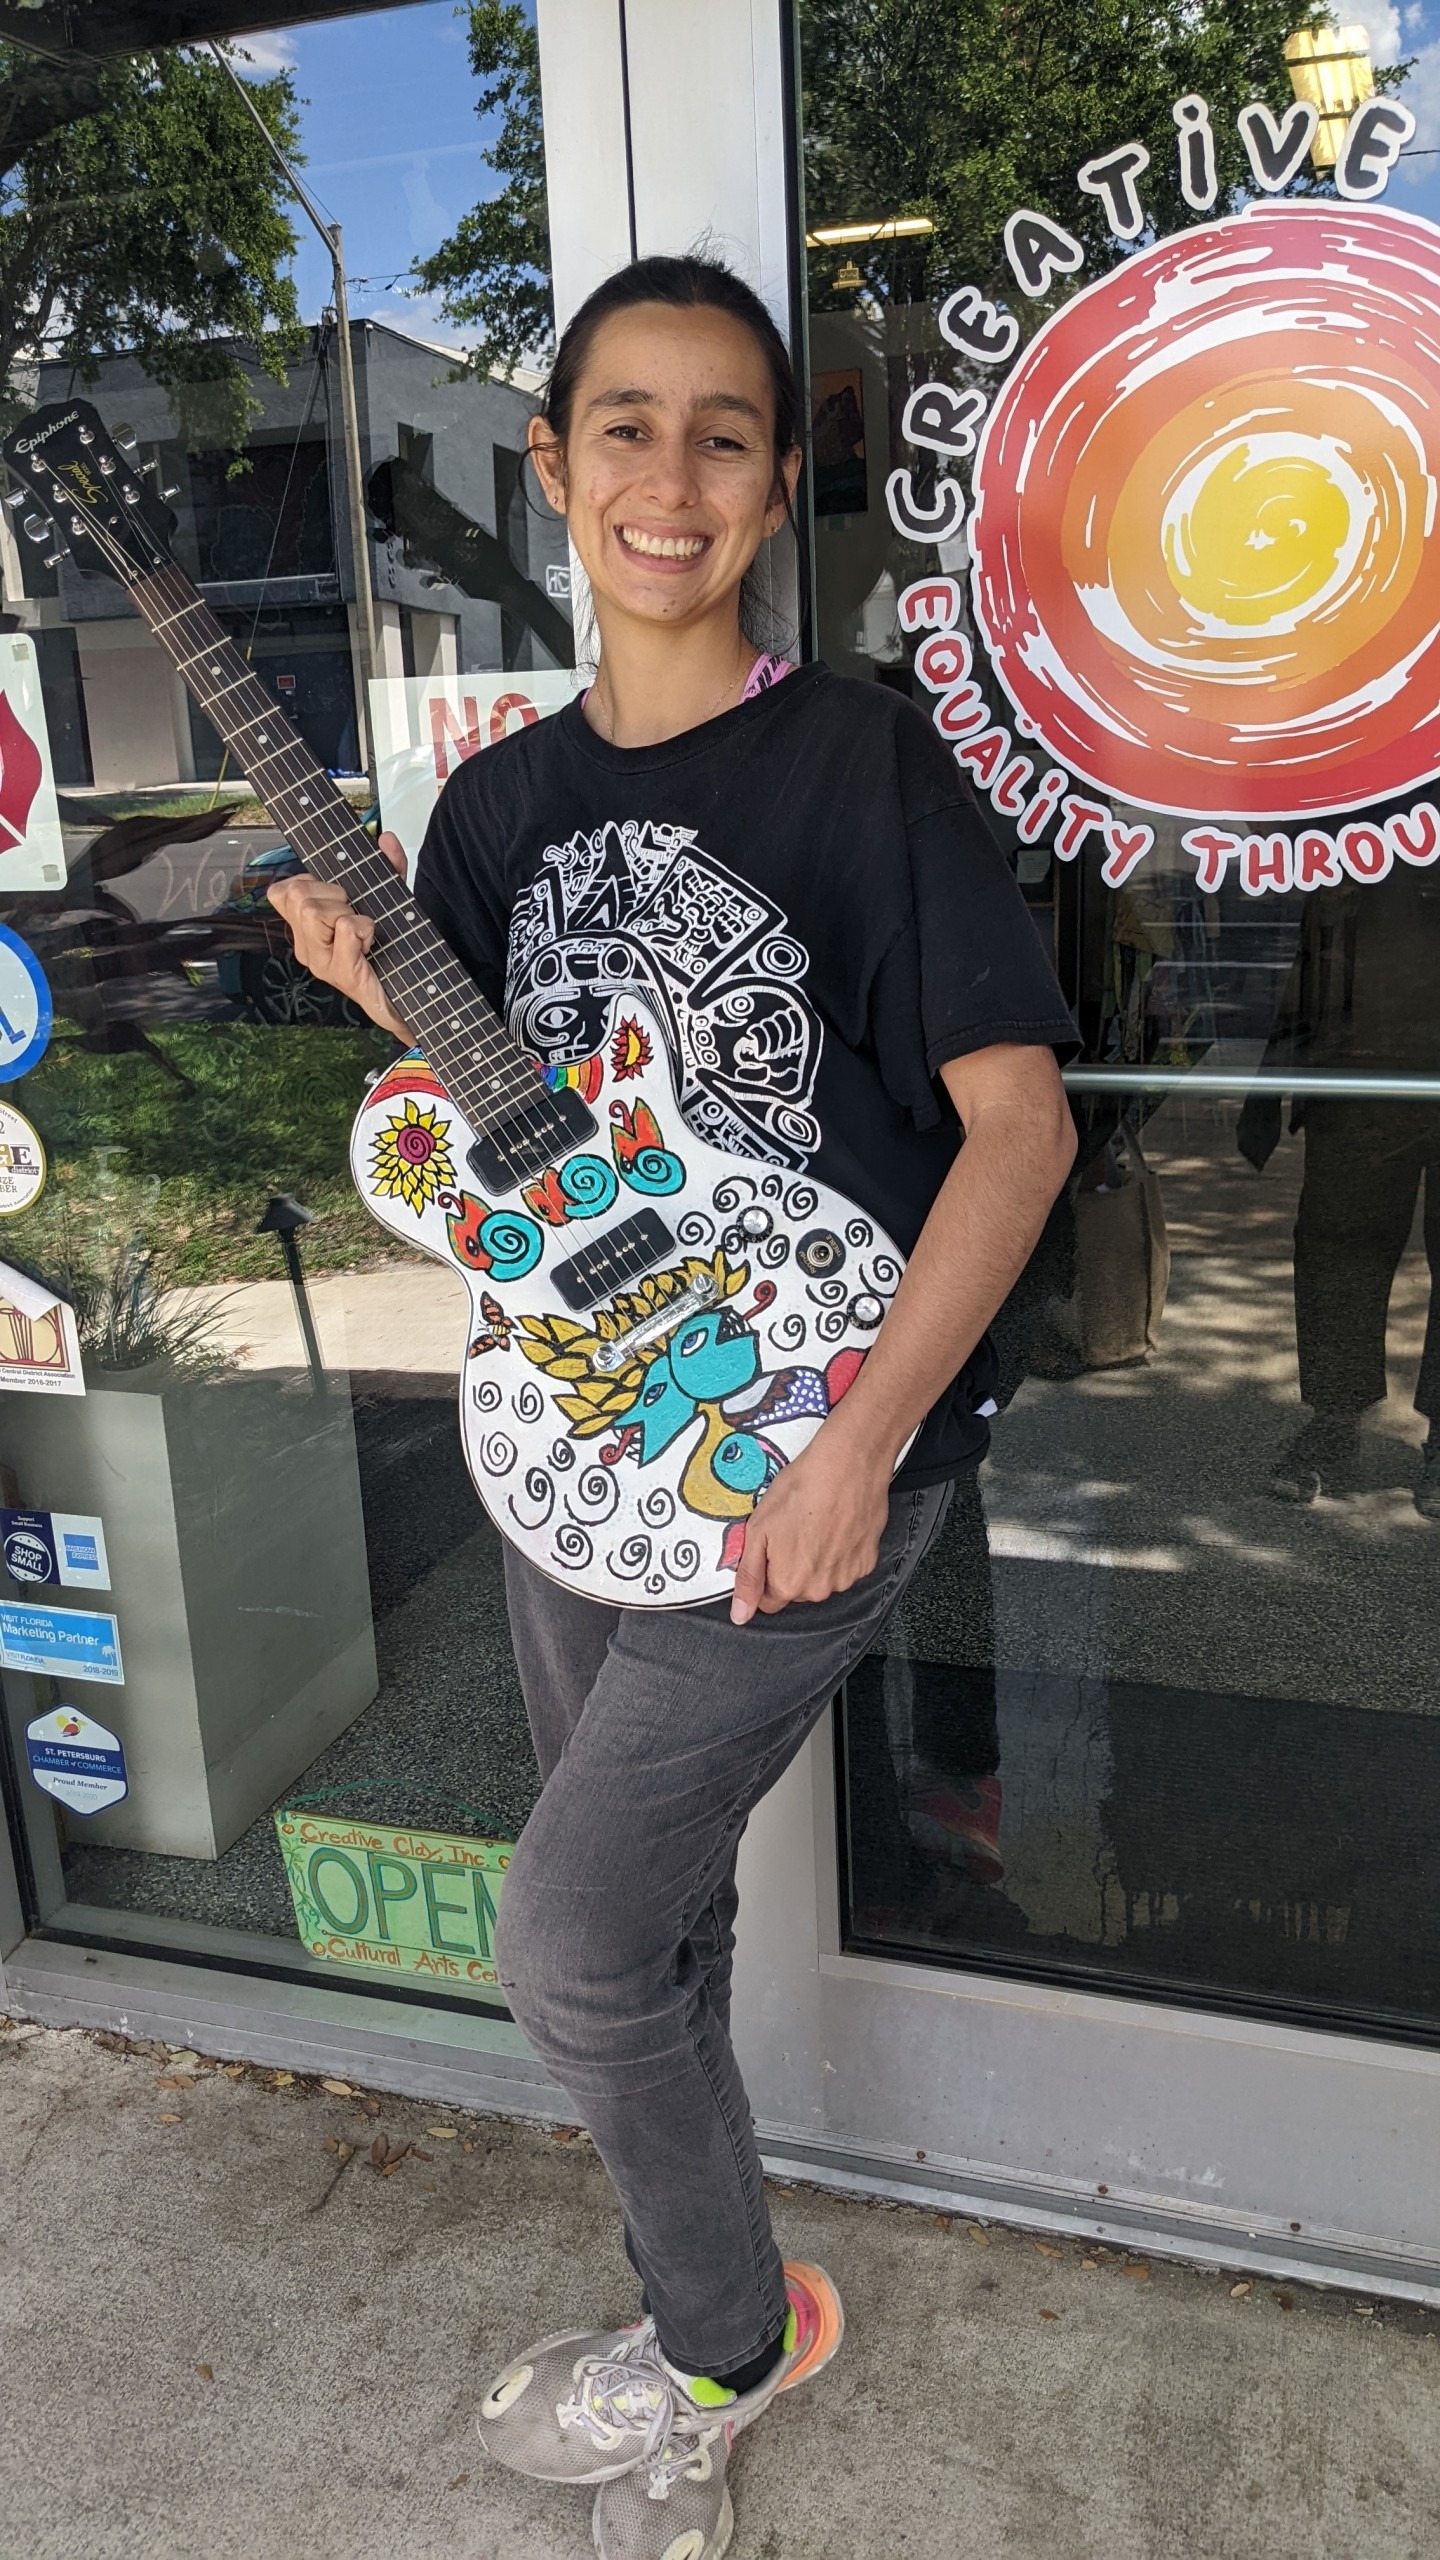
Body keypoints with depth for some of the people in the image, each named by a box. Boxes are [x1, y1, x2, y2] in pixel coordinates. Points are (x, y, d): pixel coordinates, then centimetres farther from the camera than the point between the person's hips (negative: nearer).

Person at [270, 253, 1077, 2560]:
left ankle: (722, 2341, 27)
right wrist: (390, 1006, -6)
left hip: (811, 1450, -6)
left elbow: (1019, 1117, -14)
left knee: (568, 1938, -5)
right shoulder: (498, 805, 8)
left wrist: (861, 1445, -21)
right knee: (649, 1923, 18)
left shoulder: (862, 756, -9)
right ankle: (714, 2318, 44)